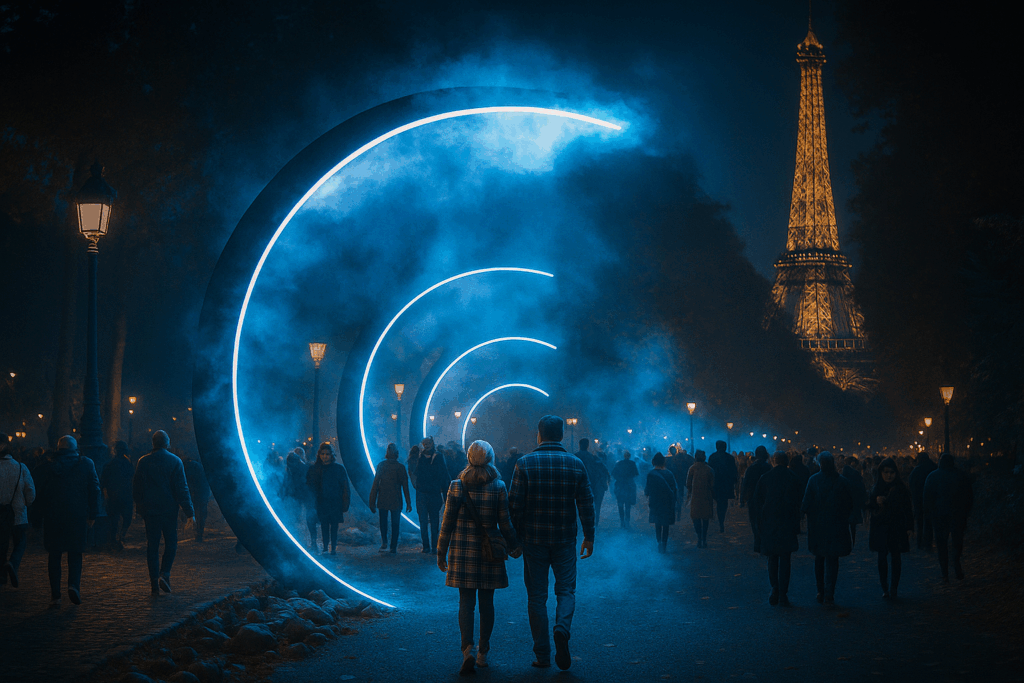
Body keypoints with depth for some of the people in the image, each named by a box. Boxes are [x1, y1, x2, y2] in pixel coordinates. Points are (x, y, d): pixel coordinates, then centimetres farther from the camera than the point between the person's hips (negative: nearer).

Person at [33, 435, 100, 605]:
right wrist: (92, 515, 2)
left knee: (54, 556, 8)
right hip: (78, 516, 0)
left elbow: (39, 495, 3)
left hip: (53, 518, 0)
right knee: (75, 554, 11)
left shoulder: (47, 467, 0)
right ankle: (74, 584, -13)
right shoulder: (86, 464, -1)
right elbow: (94, 490, -2)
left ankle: (55, 595, 5)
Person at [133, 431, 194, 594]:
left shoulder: (143, 461, 1)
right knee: (171, 543, 11)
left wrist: (140, 507, 20)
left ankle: (154, 582, 3)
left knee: (152, 545, 6)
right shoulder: (175, 461, -6)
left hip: (149, 509, 2)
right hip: (169, 509, -2)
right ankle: (164, 574, -7)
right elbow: (182, 488, -8)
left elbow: (136, 488, 6)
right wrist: (189, 512, -5)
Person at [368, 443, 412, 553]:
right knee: (395, 523, 8)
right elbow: (405, 486, -4)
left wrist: (372, 502, 1)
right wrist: (408, 503, 2)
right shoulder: (400, 467, -6)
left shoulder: (381, 465, -4)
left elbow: (375, 483, -3)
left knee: (383, 521, 15)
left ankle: (384, 542, -3)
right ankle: (393, 547, 5)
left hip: (383, 499, 1)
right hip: (396, 500, -1)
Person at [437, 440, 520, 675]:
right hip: (489, 550, 0)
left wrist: (441, 553, 5)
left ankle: (468, 649, -16)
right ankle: (483, 653, 16)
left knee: (466, 601, 3)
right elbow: (504, 522, -2)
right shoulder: (498, 486, -4)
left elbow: (448, 522, -3)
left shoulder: (457, 486, -4)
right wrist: (513, 546, 13)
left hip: (463, 550, 0)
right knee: (486, 602, 11)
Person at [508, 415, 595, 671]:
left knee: (537, 596, 7)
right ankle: (562, 628, -18)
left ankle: (542, 655, 7)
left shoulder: (524, 463, -4)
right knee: (566, 589, 11)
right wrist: (589, 537, 8)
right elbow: (586, 503, 1)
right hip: (564, 539, 1)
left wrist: (514, 536, 4)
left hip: (533, 539, -1)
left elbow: (514, 504, -6)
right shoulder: (576, 464, 1)